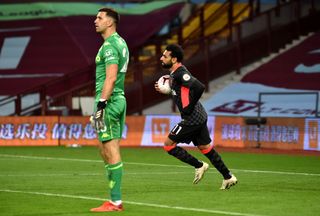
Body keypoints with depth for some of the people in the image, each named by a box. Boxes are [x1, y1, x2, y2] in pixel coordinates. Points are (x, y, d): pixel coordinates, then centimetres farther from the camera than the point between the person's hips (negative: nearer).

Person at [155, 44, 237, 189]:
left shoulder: (180, 73, -18)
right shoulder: (174, 73, 12)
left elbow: (199, 87, -30)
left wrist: (189, 107, -22)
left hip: (191, 119, -10)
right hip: (199, 117, 10)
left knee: (168, 144, -2)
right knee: (205, 147, 15)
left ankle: (199, 166, 3)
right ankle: (228, 177, 17)